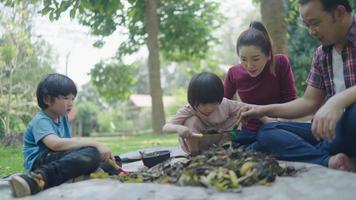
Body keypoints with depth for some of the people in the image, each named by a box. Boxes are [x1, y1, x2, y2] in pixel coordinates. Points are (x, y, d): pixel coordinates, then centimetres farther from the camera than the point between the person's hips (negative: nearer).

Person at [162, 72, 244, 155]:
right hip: (195, 143, -3)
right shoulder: (187, 111, -28)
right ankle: (194, 152, -15)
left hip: (220, 141, 3)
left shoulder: (225, 104, -20)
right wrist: (178, 128, -60)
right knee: (192, 120, -32)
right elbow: (165, 127, -36)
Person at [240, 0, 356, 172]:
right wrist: (263, 110, 9)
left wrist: (339, 100, -40)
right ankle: (329, 162, -27)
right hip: (334, 129, 7)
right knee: (267, 132, -3)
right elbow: (309, 102, 15)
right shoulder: (321, 54, 11)